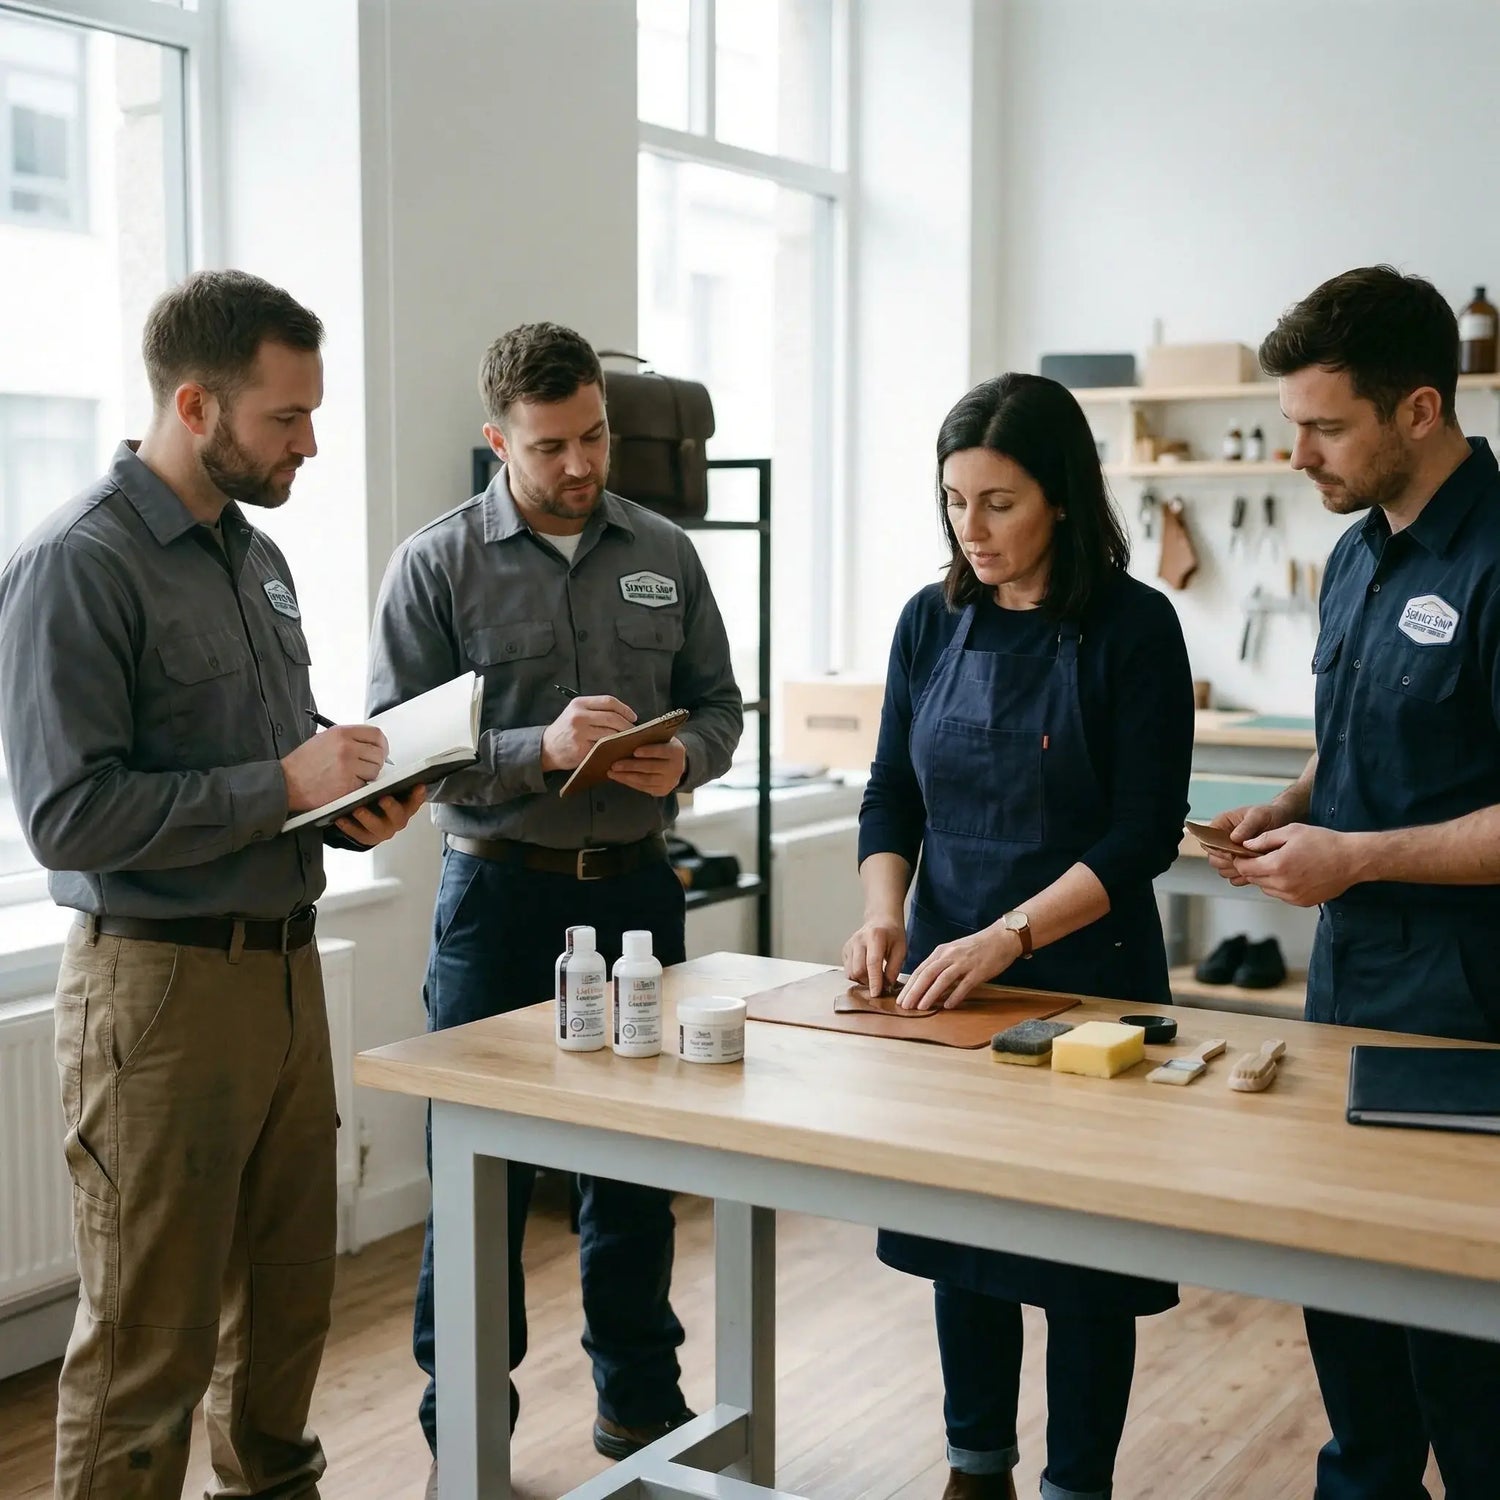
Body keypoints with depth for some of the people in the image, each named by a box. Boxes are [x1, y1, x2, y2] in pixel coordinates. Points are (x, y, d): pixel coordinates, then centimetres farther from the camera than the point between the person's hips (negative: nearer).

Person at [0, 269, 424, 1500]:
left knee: (289, 1300, 18)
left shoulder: (257, 556, 12)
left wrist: (355, 801, 3)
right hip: (162, 983, -8)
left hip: (287, 968, 8)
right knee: (151, 1343, 2)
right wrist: (282, 784, -19)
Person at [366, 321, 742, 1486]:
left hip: (637, 884, 3)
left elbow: (720, 703, 10)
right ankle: (465, 1424, 21)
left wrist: (685, 758, -12)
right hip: (501, 894, -3)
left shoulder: (665, 555, 7)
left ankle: (641, 1394, 30)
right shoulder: (437, 565, -4)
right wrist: (541, 749, -22)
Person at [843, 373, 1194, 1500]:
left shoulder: (1132, 627, -11)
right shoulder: (932, 622, 3)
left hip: (1086, 976, -4)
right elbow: (892, 794, 7)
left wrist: (1010, 935, -24)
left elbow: (1144, 833, -15)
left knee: (1081, 1248, 5)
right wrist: (883, 911, -11)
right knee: (958, 1230, 14)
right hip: (943, 974, 5)